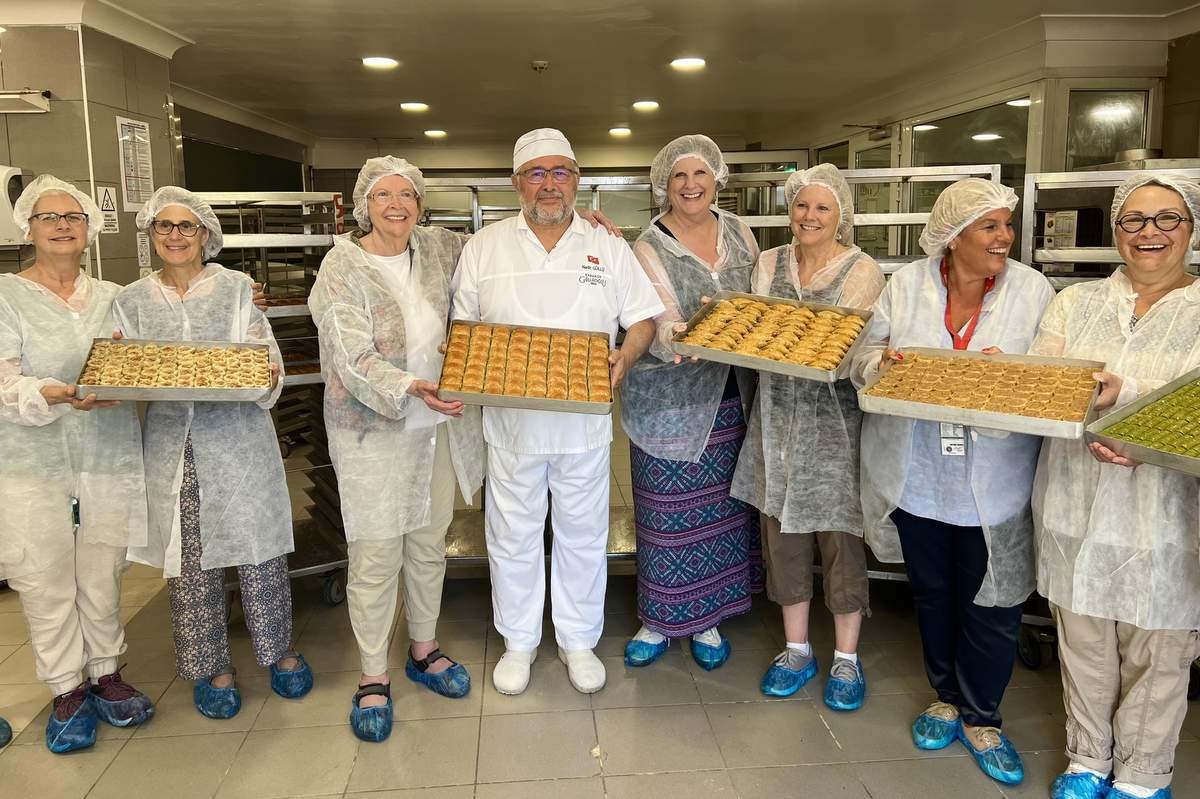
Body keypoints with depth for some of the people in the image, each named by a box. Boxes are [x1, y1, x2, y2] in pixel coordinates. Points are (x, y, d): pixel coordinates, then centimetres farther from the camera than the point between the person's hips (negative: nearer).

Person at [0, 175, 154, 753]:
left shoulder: (112, 297, 11)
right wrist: (57, 396, -28)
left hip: (109, 459, 3)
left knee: (103, 576, 11)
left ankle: (105, 673, 27)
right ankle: (67, 690, 20)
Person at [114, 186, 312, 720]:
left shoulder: (235, 287, 3)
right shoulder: (132, 300, 9)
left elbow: (264, 353, -1)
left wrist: (267, 378, -23)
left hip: (237, 434, -2)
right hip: (172, 441, 2)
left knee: (259, 549, 3)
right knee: (191, 561, 7)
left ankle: (278, 649, 23)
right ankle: (212, 666, 23)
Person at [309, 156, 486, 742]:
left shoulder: (439, 249, 4)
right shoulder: (343, 266, -10)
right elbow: (352, 359, -17)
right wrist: (409, 387, -34)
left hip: (438, 422, 5)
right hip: (372, 428, -5)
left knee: (429, 540, 15)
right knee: (376, 553, -1)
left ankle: (423, 650, 34)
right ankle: (373, 677, 17)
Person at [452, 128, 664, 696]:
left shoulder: (607, 247, 5)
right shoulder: (484, 247, 4)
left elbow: (642, 317, 6)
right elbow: (462, 324, 8)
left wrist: (625, 358, -14)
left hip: (584, 420, 0)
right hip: (510, 419, 0)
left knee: (583, 534, 12)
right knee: (513, 535, 10)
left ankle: (579, 640, 30)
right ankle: (518, 642, 30)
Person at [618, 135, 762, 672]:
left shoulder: (737, 232, 7)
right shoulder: (649, 249, -7)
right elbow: (662, 326, -17)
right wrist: (672, 337, -39)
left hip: (732, 399, 4)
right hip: (671, 402, -4)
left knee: (721, 509, 12)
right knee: (668, 515, 5)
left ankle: (708, 619, 30)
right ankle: (659, 620, 25)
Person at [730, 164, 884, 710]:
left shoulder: (862, 271, -3)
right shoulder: (768, 264, 9)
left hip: (837, 422, -3)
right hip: (778, 416, 4)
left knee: (839, 533, 2)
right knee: (784, 531, 10)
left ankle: (846, 659, 20)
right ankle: (796, 649, 27)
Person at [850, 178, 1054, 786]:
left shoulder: (1034, 291, -4)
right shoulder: (905, 286, -1)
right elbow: (864, 358, 2)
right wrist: (882, 360, -20)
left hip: (995, 483, -1)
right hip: (916, 477, 2)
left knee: (990, 605, 7)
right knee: (932, 593, 18)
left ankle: (980, 718, 31)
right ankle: (947, 697, 42)